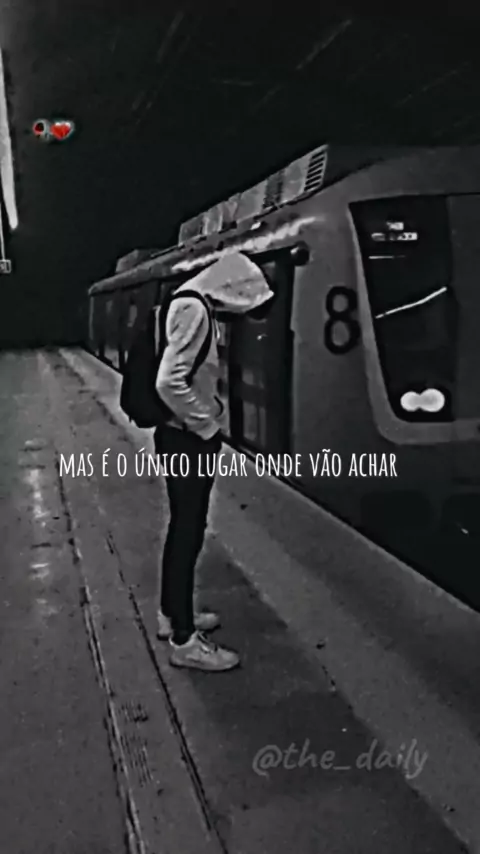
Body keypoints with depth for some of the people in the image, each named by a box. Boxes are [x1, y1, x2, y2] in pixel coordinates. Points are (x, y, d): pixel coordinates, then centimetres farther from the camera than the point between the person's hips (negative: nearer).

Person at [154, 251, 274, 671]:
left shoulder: (198, 307, 11)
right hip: (187, 439, -10)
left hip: (187, 437, 10)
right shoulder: (194, 310, -20)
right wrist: (206, 426, -18)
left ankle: (172, 615, 34)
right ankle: (184, 640, 10)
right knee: (188, 533, -2)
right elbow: (170, 381, -29)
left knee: (184, 528, 19)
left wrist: (207, 422, 9)